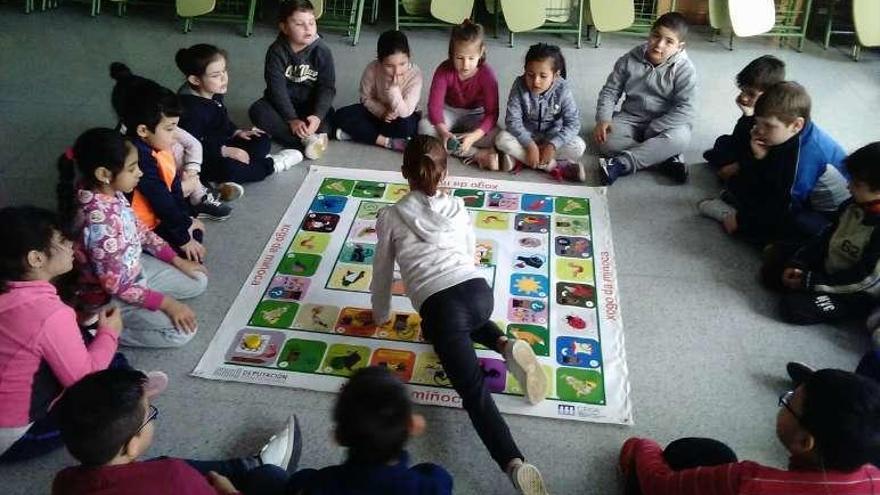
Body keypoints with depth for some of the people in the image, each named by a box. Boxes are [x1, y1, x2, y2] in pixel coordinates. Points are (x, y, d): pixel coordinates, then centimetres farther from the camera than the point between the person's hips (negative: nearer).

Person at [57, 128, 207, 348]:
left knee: (198, 281, 13)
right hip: (108, 296, -9)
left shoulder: (110, 192, -10)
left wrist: (177, 260, 7)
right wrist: (167, 304, -23)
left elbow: (139, 229, 8)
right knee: (182, 331, -13)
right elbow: (116, 284, -28)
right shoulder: (98, 221, -36)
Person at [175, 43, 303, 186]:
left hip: (223, 145, 10)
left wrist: (237, 132, 4)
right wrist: (225, 151, -29)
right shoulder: (190, 108, -26)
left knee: (262, 141, 7)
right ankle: (271, 164, -15)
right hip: (204, 161, -10)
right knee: (227, 168, -38)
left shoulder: (214, 94, 3)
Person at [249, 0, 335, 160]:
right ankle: (310, 139, -36)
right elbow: (277, 87, -20)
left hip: (311, 104, 0)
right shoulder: (276, 51, -15)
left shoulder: (322, 51, -13)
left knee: (328, 117, -29)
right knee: (258, 111, -29)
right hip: (283, 102, 1)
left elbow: (327, 87, -16)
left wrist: (318, 115, -33)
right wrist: (291, 119, -31)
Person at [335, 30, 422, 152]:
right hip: (378, 110, 3)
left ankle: (358, 132, -20)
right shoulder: (372, 69, -23)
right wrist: (383, 112, -22)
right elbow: (366, 98, -7)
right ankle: (389, 142, -25)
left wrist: (394, 88, -40)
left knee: (406, 125, -38)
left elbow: (404, 113, -30)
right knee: (342, 115, -19)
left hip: (402, 115, -2)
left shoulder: (415, 74, -27)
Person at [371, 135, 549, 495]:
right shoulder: (457, 207, 20)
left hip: (440, 306, -4)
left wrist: (380, 314, 36)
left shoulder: (391, 216, 12)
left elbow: (382, 272, 20)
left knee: (475, 391, -10)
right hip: (479, 291, 4)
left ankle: (516, 465, -32)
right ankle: (505, 345, 9)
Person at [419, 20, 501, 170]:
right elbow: (434, 105, -24)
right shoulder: (444, 71, -22)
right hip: (450, 112, 2)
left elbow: (492, 113, -25)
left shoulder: (487, 75, -24)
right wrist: (444, 132, -41)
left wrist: (473, 136, -42)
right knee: (424, 126, -30)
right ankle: (478, 154, -30)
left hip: (475, 115, -1)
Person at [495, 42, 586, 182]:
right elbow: (512, 120, -21)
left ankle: (519, 158, -24)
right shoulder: (519, 86, -20)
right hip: (526, 135, 0)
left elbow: (573, 123, -20)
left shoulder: (562, 90, -19)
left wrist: (553, 145, -32)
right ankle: (557, 167, -26)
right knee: (502, 139, -29)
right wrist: (530, 145, -32)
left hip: (552, 136, 0)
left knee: (578, 146, -26)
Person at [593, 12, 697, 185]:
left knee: (680, 136, -35)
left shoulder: (685, 70, -12)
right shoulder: (630, 60, -5)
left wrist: (651, 131, -24)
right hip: (630, 119, 2)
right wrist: (603, 119, -17)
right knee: (604, 139, -28)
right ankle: (664, 159, -27)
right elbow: (610, 91, 1)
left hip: (662, 124, -2)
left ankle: (621, 164, -37)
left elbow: (683, 109, -18)